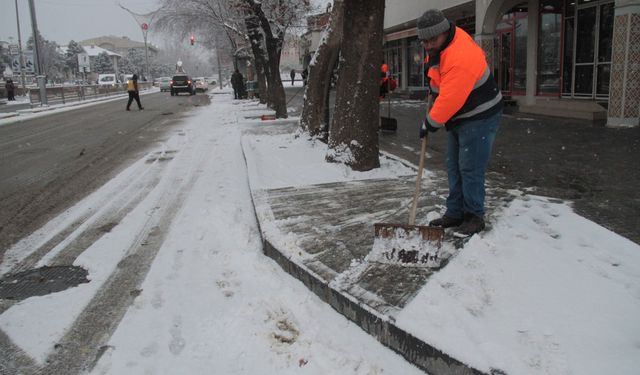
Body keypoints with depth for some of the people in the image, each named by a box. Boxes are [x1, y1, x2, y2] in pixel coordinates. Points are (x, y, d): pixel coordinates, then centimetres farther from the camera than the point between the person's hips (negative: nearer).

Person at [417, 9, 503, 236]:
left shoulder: (461, 58, -30)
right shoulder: (439, 45, 0)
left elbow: (449, 100, -29)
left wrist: (430, 124, -18)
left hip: (479, 119, -10)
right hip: (459, 118, 10)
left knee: (470, 169, -8)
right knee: (454, 167, 12)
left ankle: (475, 217, 4)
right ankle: (455, 213, 20)